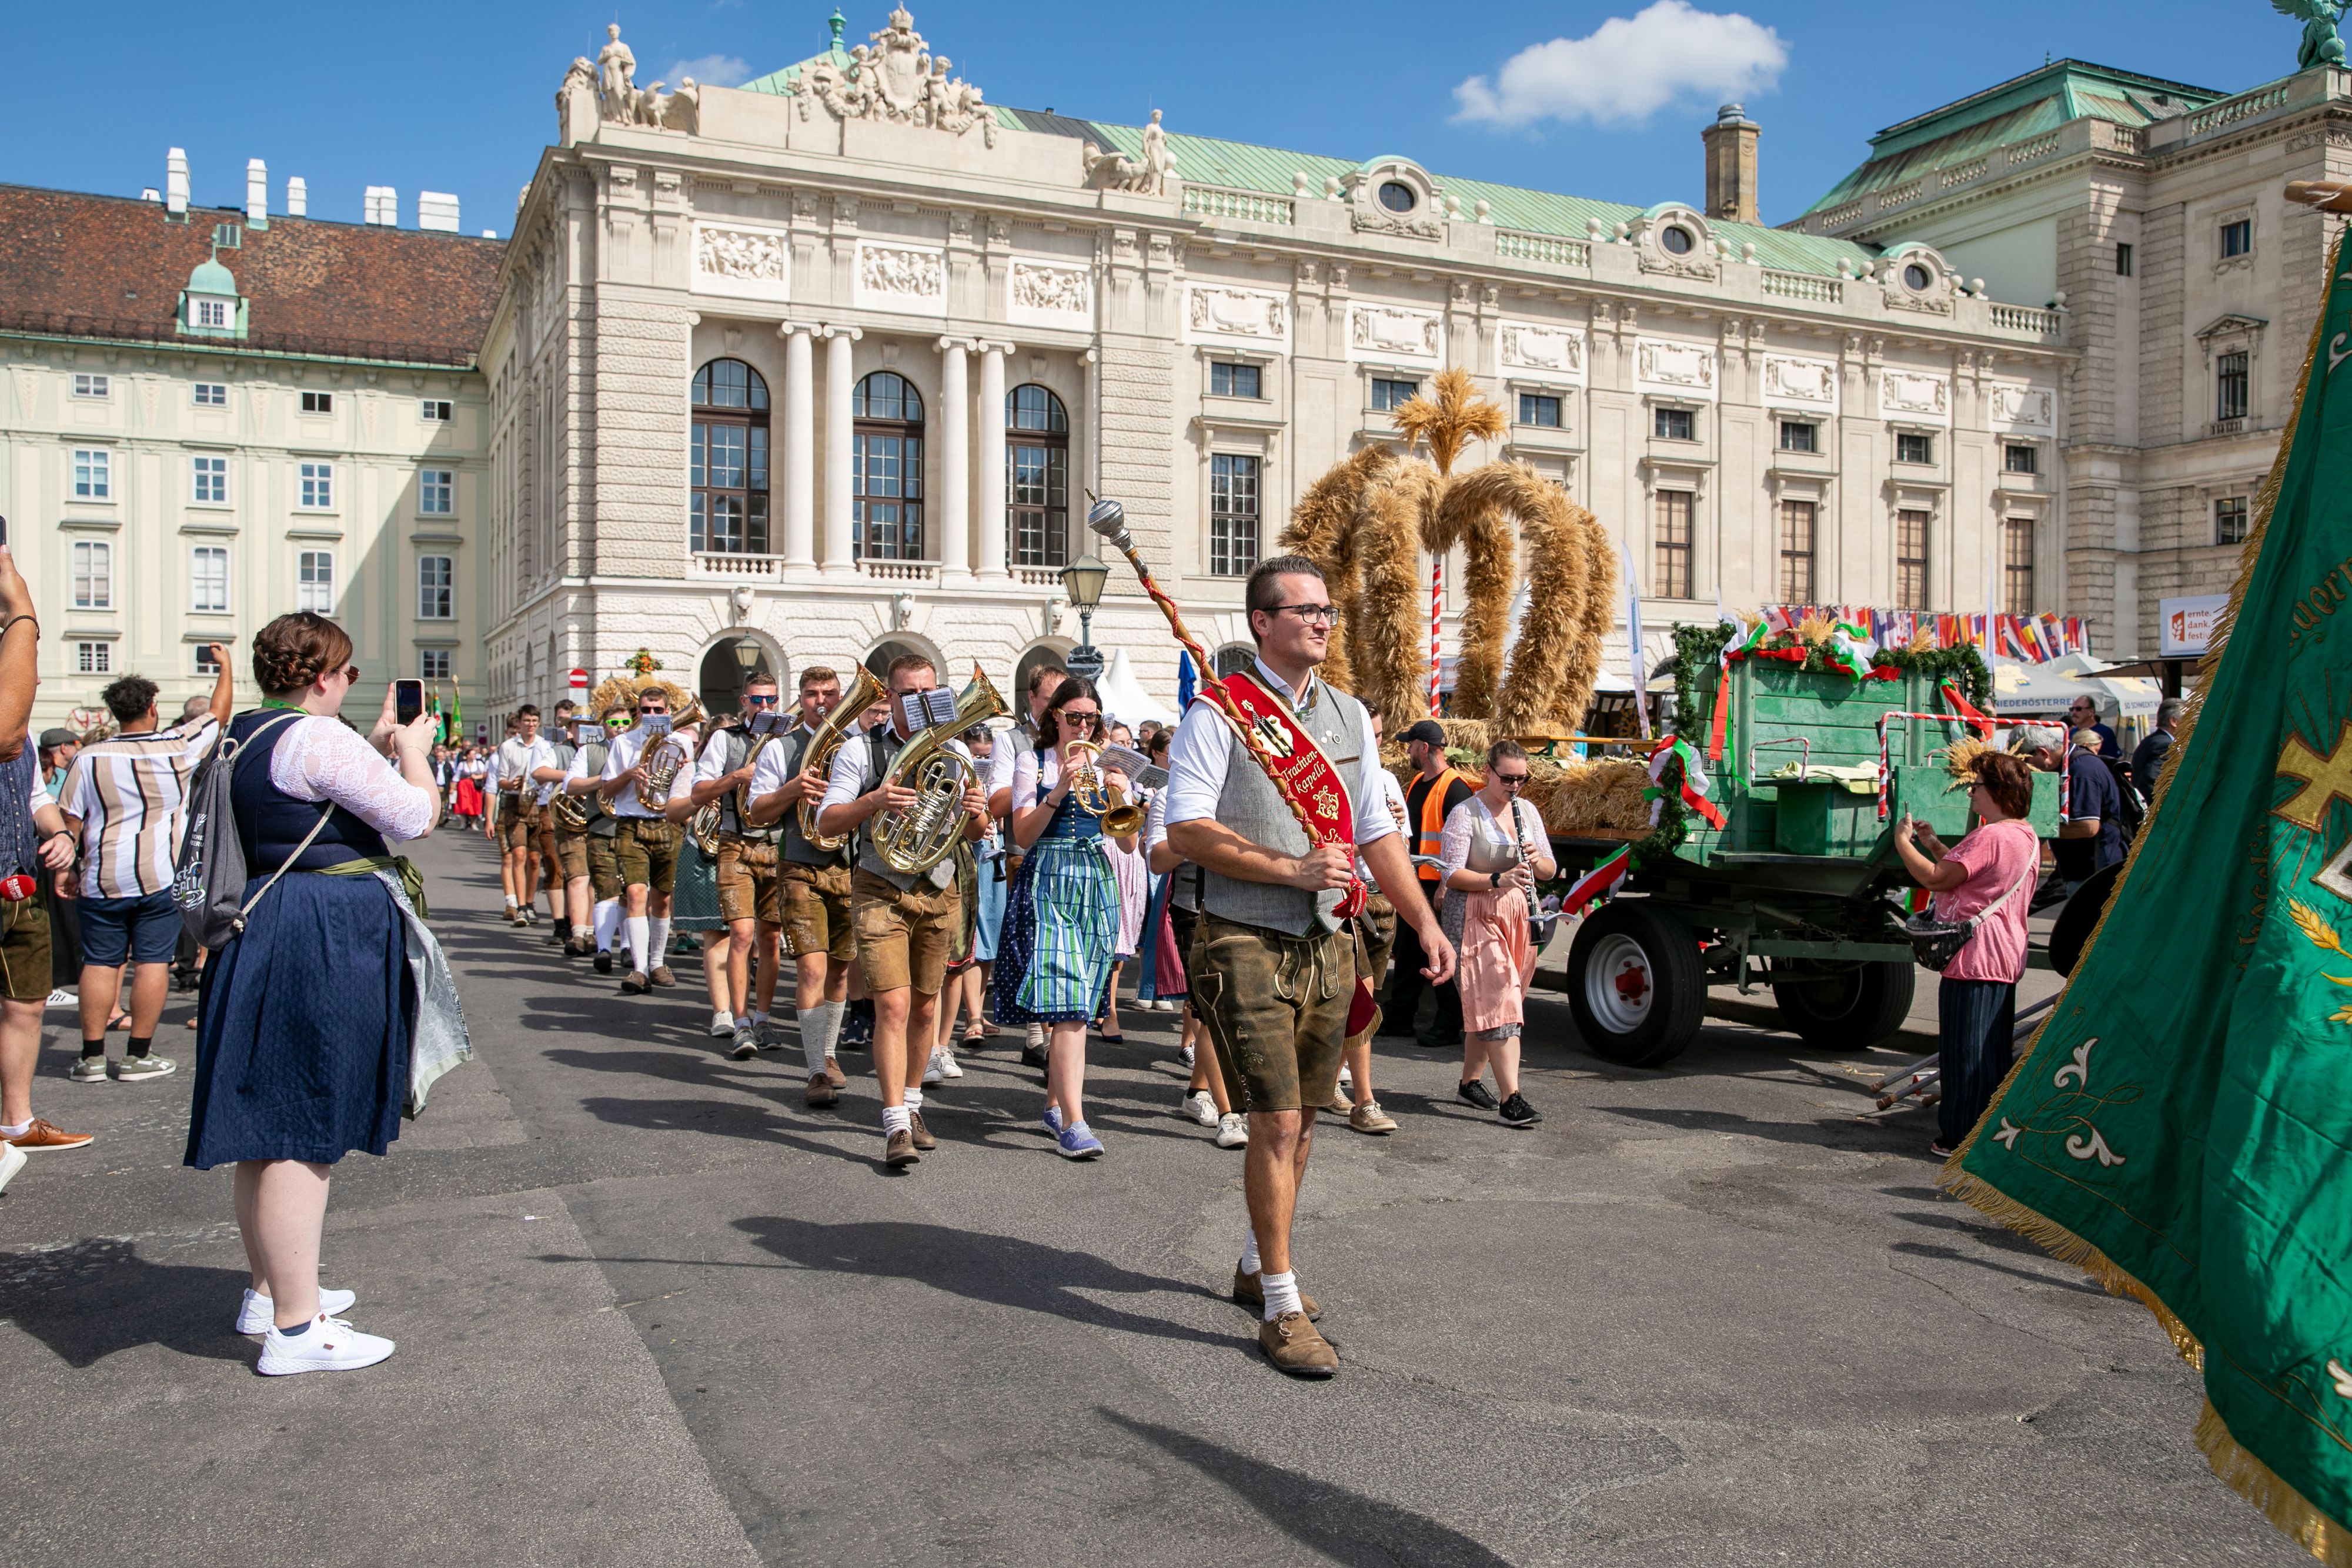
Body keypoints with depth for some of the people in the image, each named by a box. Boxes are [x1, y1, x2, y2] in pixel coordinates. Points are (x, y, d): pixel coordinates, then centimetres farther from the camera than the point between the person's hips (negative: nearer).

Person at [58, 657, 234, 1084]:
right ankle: (138, 1056, 4)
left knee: (100, 963, 8)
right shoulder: (178, 747, -4)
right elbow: (220, 711, 12)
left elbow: (69, 823, 1)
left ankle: (92, 1057, 11)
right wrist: (225, 664, 24)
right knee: (152, 961, 2)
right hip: (160, 876, -2)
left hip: (104, 881, 2)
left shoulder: (90, 759, -1)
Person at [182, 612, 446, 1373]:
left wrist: (379, 745, 21)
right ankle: (294, 1329, -1)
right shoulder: (319, 739, -16)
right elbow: (416, 815, -16)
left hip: (265, 933, 10)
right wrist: (412, 749, 0)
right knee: (304, 1130, -6)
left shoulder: (246, 734, 13)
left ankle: (271, 1290, 31)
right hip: (325, 943, -10)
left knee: (270, 1127, 18)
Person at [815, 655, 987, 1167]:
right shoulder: (861, 750, -3)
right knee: (894, 1005, -14)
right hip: (881, 892, -4)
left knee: (924, 1008, 12)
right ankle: (896, 1126, -11)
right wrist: (872, 801, -27)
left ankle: (911, 1104, 30)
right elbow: (826, 822, -9)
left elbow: (973, 833, 10)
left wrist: (976, 813, -14)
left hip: (940, 893, 4)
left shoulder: (956, 752, 7)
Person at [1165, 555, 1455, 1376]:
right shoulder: (1219, 712, -6)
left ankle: (1256, 1265, 33)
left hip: (1326, 943, 6)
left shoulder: (1350, 716, 13)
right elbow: (1189, 830, -13)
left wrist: (1426, 921, 4)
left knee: (1299, 1120, 14)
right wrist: (1292, 869, -18)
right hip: (1247, 945, -6)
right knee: (1276, 1123, -8)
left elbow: (1377, 833, 14)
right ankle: (1281, 1307, 3)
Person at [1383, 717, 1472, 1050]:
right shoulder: (1416, 783, 15)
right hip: (1413, 883, 9)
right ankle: (1399, 1019, 24)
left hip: (1440, 887, -9)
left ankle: (1448, 1028, 6)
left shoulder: (1454, 787, -14)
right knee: (1407, 951, 14)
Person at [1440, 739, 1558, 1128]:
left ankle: (1471, 1082, 25)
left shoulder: (1528, 812, 11)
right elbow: (1451, 874, -13)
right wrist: (1498, 879, -26)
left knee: (1485, 1005, 11)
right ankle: (1511, 1099, -19)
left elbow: (1550, 871, 13)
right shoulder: (1465, 814, -7)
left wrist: (1537, 861, -10)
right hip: (1476, 917, -6)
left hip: (1521, 916, 6)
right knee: (1498, 1003, -15)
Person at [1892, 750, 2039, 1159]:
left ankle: (1964, 1138, 3)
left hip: (1974, 958, -10)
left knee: (1966, 1051, -2)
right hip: (2004, 957, 10)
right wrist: (1932, 843, 20)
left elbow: (1936, 879, -20)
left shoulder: (1991, 837, -19)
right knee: (1991, 1050, 16)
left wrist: (1903, 841, -8)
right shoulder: (2025, 836, 14)